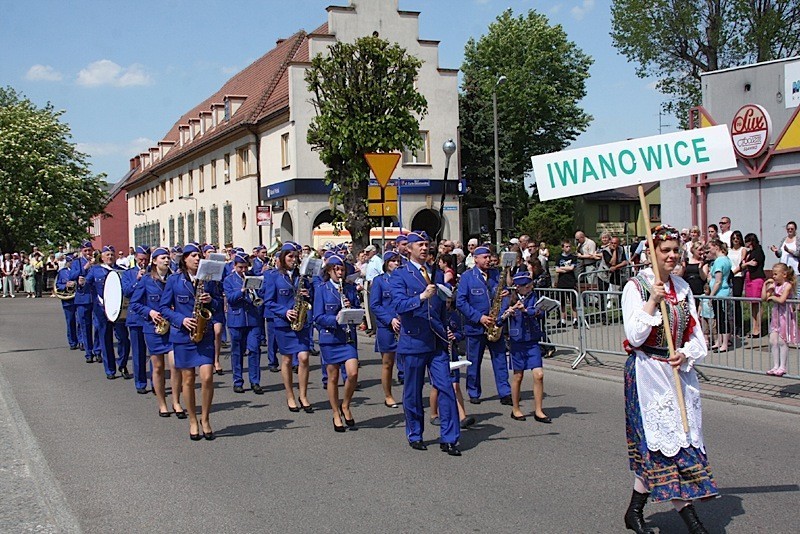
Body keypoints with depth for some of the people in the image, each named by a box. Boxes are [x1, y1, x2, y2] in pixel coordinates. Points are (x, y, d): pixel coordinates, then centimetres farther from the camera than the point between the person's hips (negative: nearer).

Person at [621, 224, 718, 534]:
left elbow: (695, 334, 11)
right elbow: (635, 336, -15)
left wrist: (686, 354, -8)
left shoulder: (682, 287, 10)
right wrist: (652, 301, -21)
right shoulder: (636, 287, -7)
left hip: (680, 372, 6)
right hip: (648, 373, -6)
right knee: (665, 440, -6)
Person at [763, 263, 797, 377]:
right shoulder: (774, 285, 7)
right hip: (776, 315, 7)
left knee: (782, 341, -3)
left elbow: (781, 300, -27)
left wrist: (772, 297, -10)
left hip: (785, 315, -7)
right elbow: (763, 298, 1)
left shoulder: (787, 286, -13)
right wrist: (765, 285, -2)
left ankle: (782, 367, 7)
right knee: (773, 341, 5)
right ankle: (776, 366, 13)